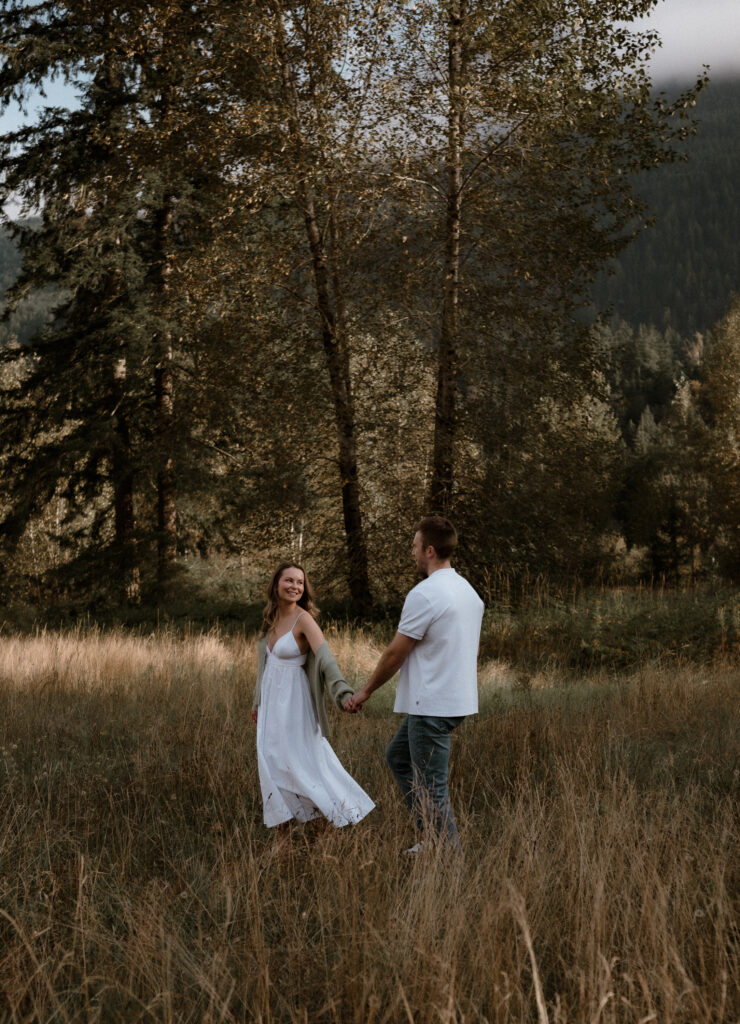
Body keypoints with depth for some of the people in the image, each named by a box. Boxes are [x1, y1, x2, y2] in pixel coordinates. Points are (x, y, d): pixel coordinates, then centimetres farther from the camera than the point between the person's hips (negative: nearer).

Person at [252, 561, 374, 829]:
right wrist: (258, 701, 22)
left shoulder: (303, 619, -16)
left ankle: (345, 811, 8)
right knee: (272, 757, 11)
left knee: (303, 759, -4)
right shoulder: (272, 618, 5)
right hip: (271, 699, 7)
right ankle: (283, 812, 24)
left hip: (293, 699, -7)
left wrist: (343, 693, -42)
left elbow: (325, 658, -28)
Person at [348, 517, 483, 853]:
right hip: (457, 700, 10)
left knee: (431, 787, -1)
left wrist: (366, 691, 1)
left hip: (432, 707, -10)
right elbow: (471, 652, 17)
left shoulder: (424, 594, -17)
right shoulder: (468, 591, 11)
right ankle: (431, 836, 22)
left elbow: (395, 653, -12)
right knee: (398, 755, 22)